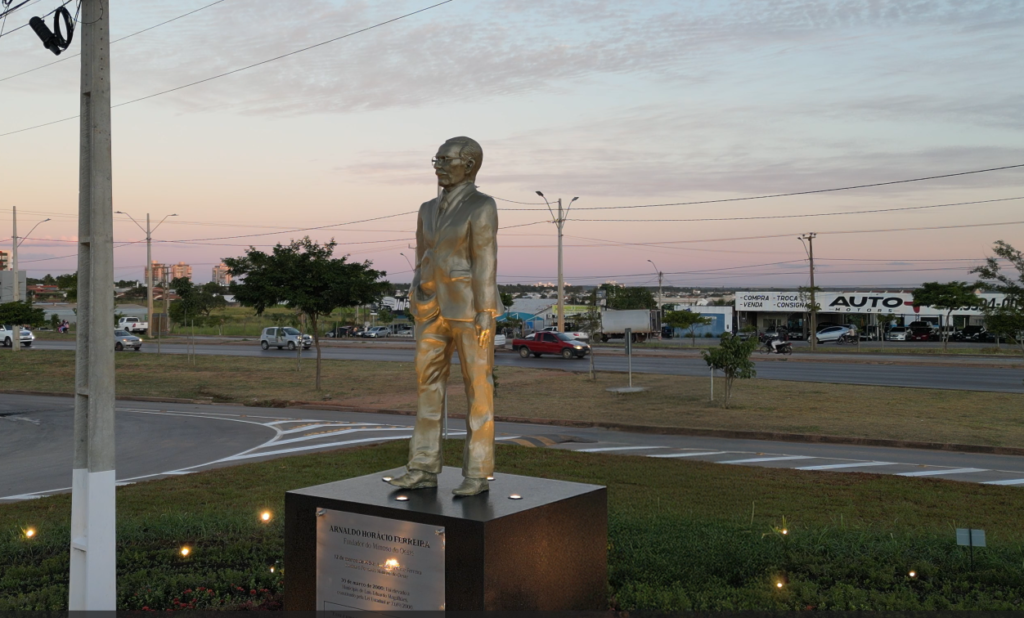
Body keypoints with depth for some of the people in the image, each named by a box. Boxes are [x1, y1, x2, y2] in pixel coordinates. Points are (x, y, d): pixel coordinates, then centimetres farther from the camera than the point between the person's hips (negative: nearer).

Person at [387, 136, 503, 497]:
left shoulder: (481, 206, -8)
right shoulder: (429, 210, 14)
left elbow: (486, 261, -13)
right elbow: (423, 261, 16)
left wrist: (484, 314, -17)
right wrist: (419, 311, 13)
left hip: (470, 308, -7)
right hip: (435, 309, 7)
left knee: (477, 390, -2)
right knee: (429, 387, 5)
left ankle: (477, 474, 6)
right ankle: (424, 470, 12)